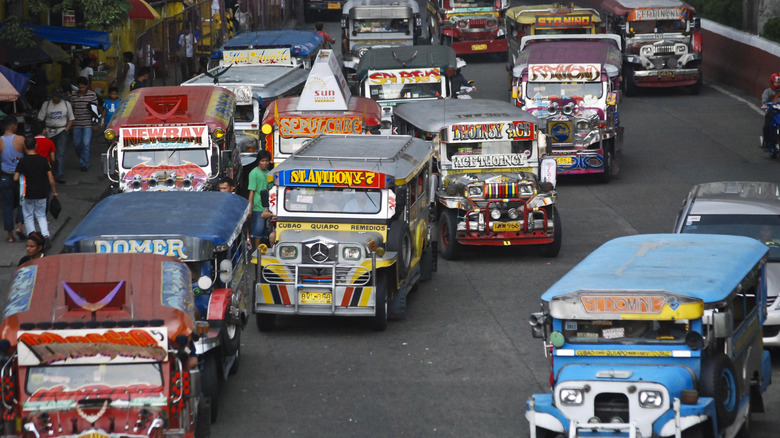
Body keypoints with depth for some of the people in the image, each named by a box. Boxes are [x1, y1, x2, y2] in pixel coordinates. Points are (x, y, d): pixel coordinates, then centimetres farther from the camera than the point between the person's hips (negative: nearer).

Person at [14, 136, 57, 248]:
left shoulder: (22, 161, -10)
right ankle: (45, 235, -8)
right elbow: (51, 177, -1)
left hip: (28, 195, -3)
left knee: (29, 218, 11)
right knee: (41, 216, 14)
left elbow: (15, 178, -13)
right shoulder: (42, 160, -3)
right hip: (41, 194, 3)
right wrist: (54, 191, 8)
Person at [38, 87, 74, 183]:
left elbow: (71, 119, 12)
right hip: (49, 132, 2)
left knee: (60, 153, -15)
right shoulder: (46, 104, 5)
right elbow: (40, 119, 5)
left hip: (62, 131, -2)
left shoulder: (66, 104, 6)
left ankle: (60, 175, -21)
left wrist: (66, 129, -1)